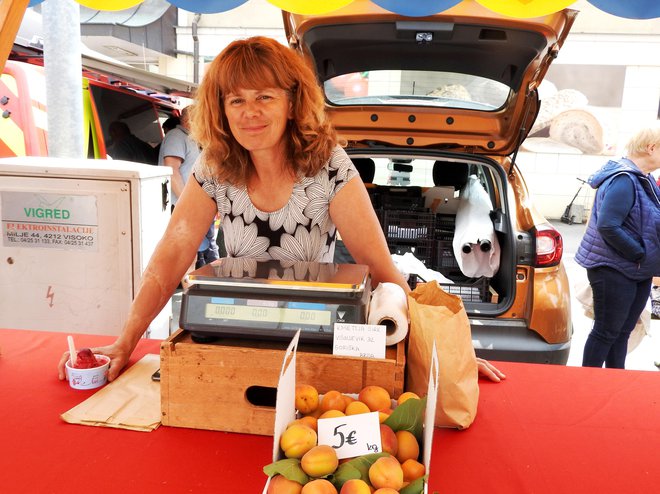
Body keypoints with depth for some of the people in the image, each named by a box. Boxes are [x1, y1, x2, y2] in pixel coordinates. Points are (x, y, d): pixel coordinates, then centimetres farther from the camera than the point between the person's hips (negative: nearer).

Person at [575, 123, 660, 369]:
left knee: (622, 333, 16)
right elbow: (607, 226, -27)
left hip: (637, 272, 9)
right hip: (614, 270, -9)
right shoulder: (623, 180, -20)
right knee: (606, 332, 1)